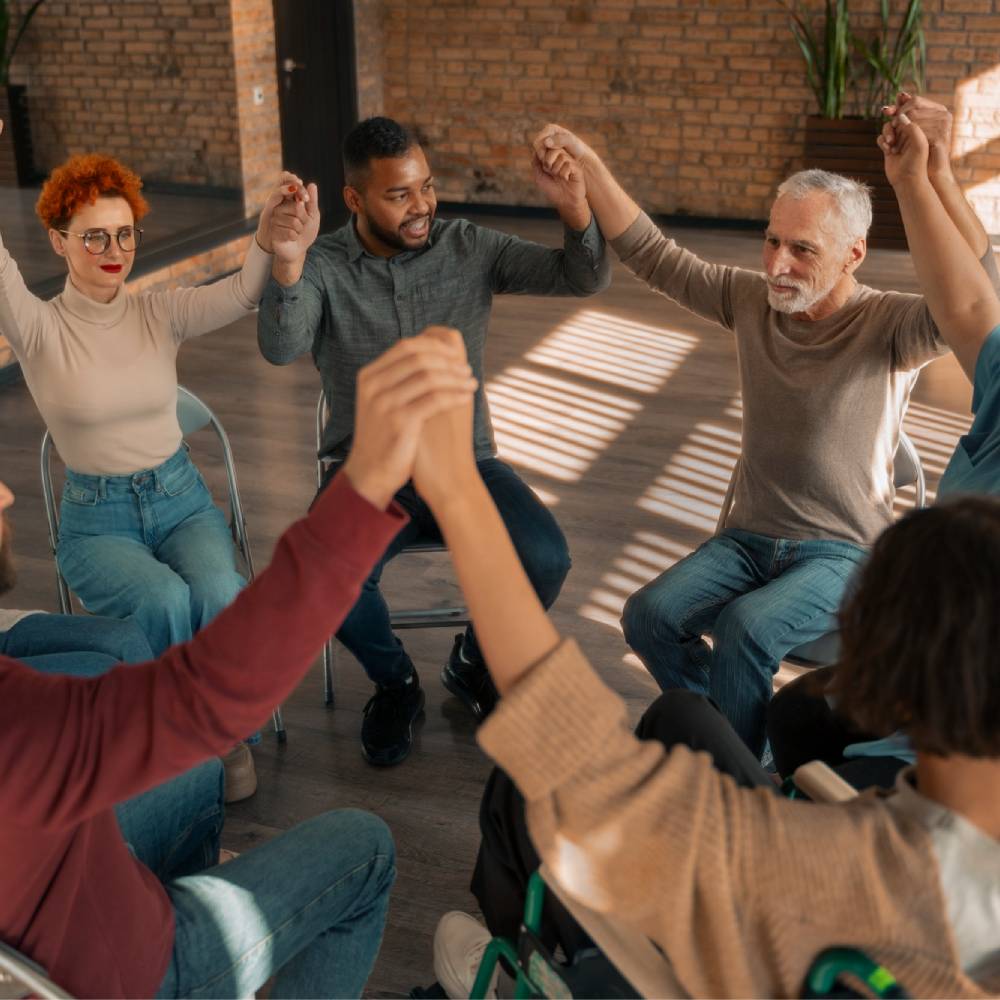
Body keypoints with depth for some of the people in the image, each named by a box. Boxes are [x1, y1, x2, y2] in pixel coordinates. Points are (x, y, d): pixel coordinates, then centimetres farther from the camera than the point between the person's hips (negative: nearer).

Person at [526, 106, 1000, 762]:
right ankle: (741, 736, 5)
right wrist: (589, 166, -7)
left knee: (745, 628, -31)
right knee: (649, 616, -18)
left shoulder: (889, 328, -14)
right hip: (750, 537, 5)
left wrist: (938, 179, -45)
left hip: (843, 552, -5)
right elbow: (651, 254, 3)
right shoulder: (752, 301, 1)